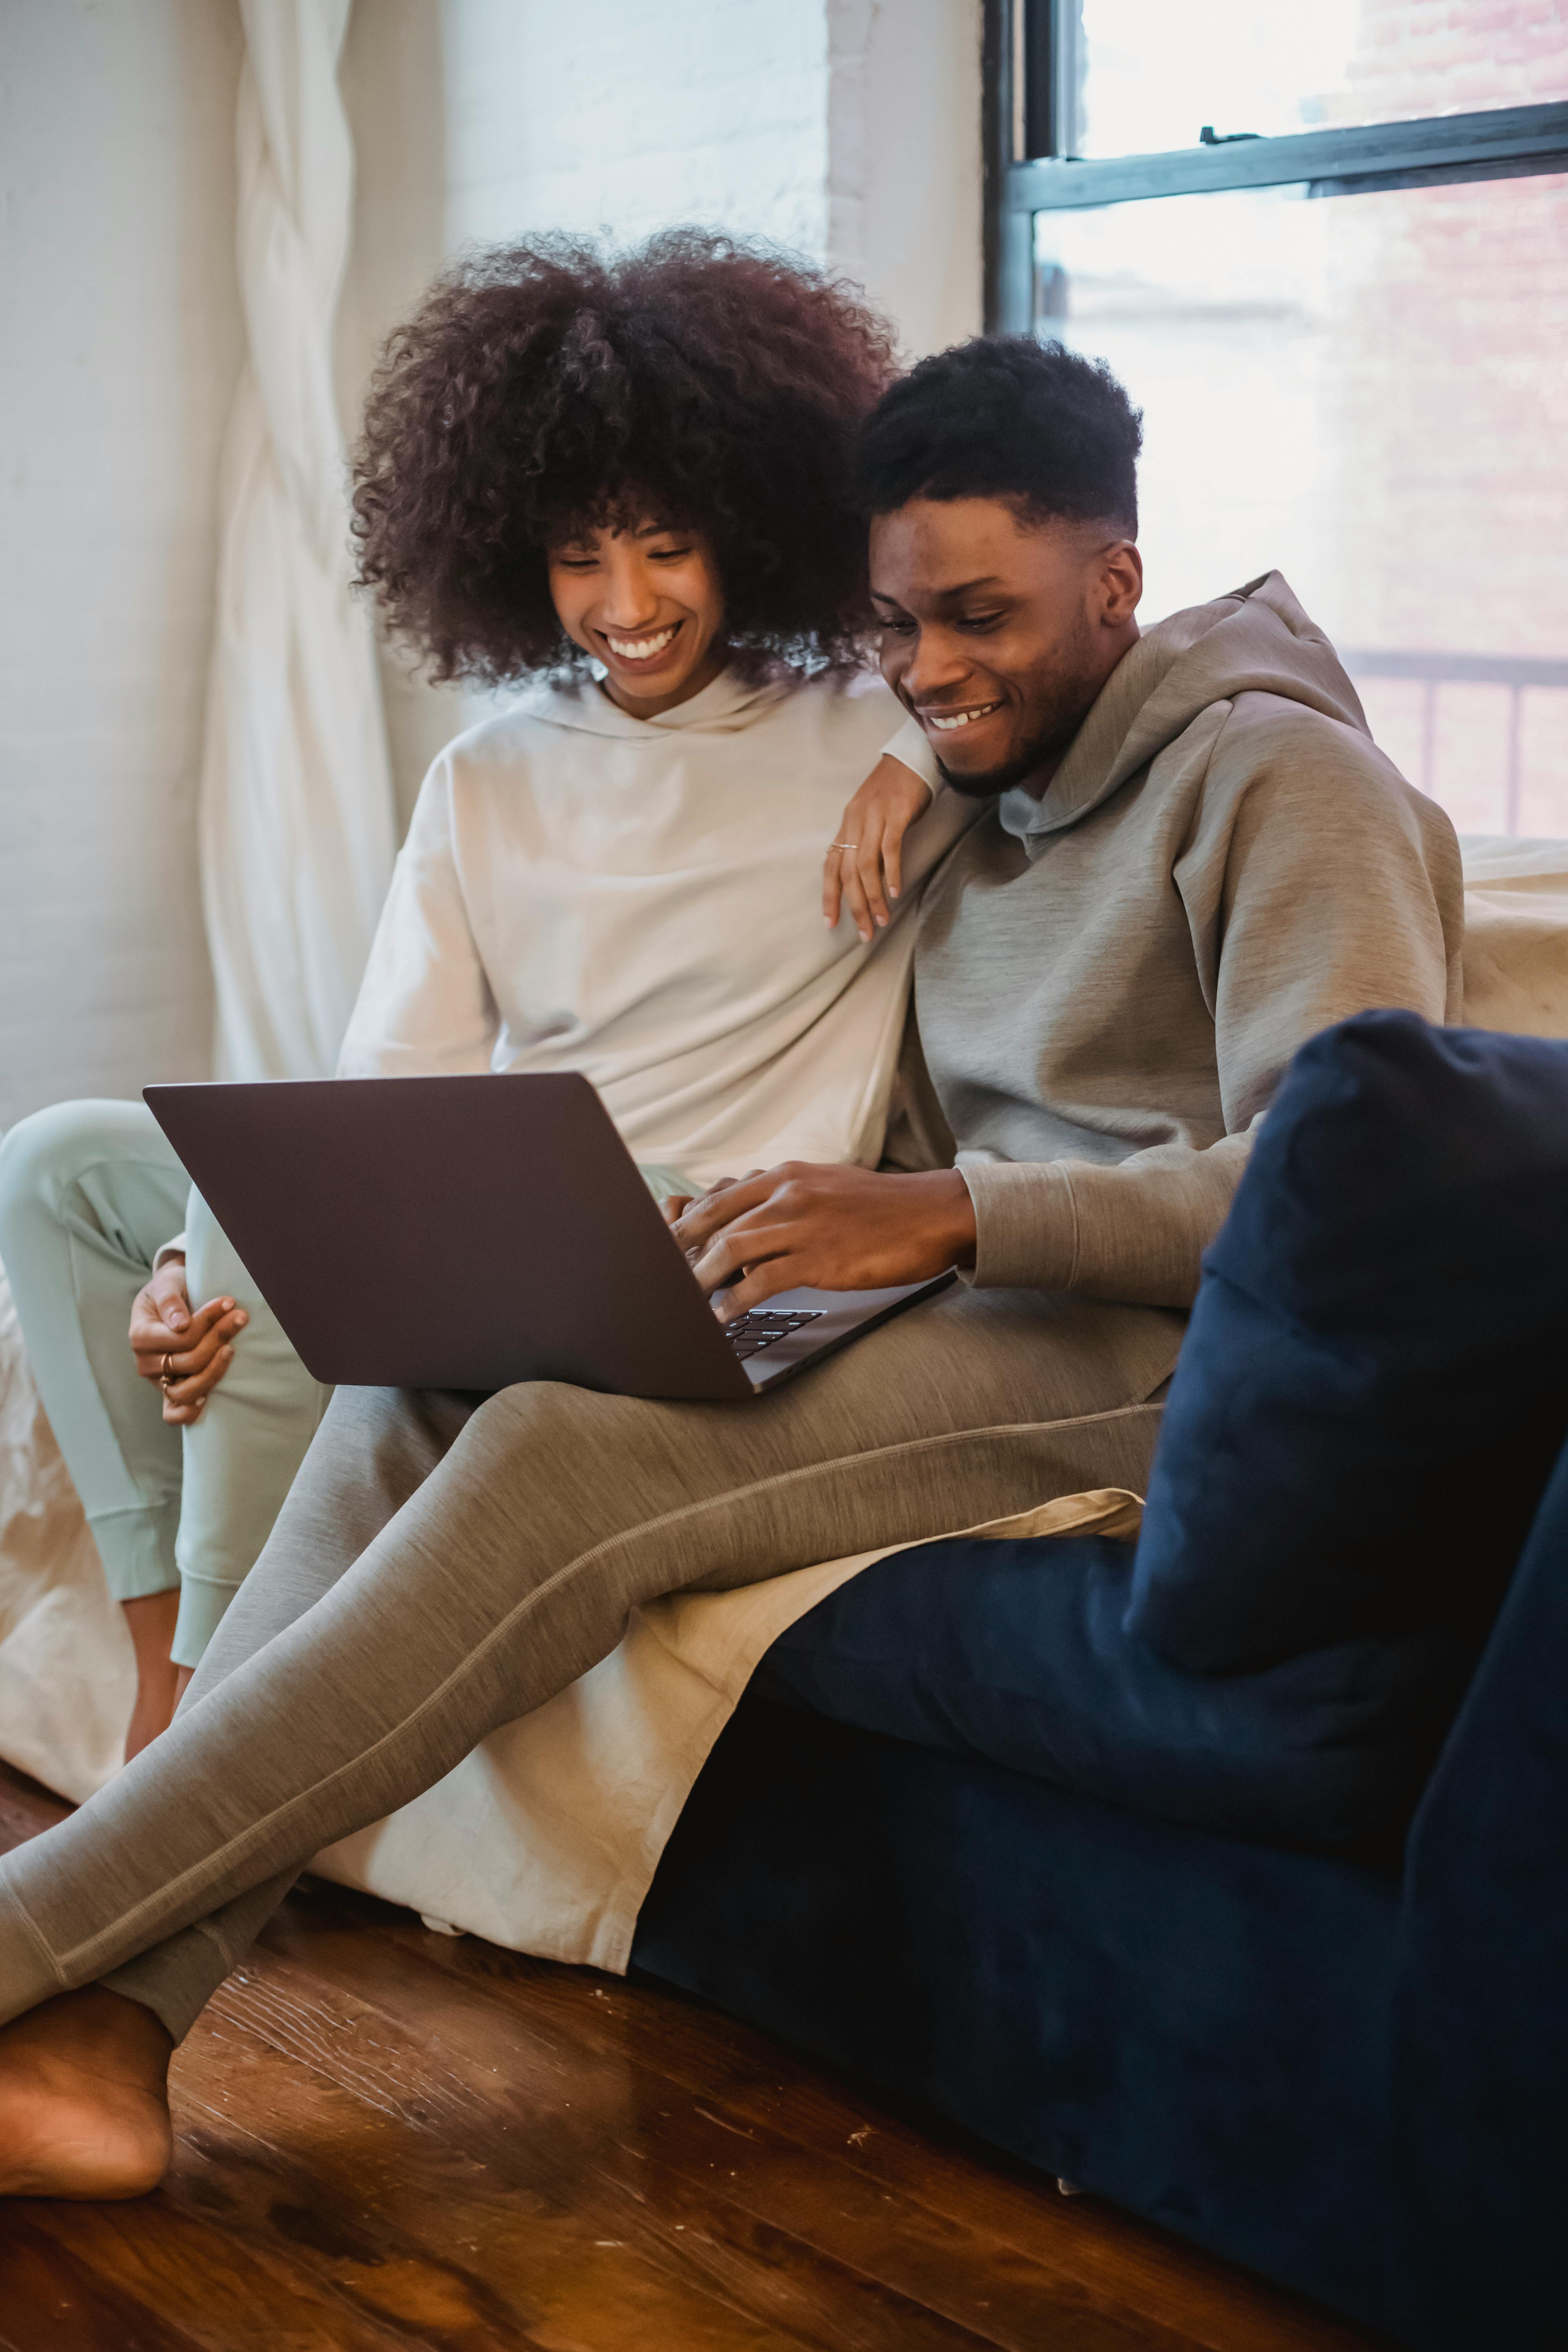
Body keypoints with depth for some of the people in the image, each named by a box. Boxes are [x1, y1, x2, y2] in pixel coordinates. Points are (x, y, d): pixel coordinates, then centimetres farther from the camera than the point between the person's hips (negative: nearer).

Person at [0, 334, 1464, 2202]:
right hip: (972, 1303, 8)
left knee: (566, 1453, -29)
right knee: (410, 1391, -15)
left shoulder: (1277, 774, -4)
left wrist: (951, 1211, -25)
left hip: (1152, 1351, -8)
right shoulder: (978, 808, 22)